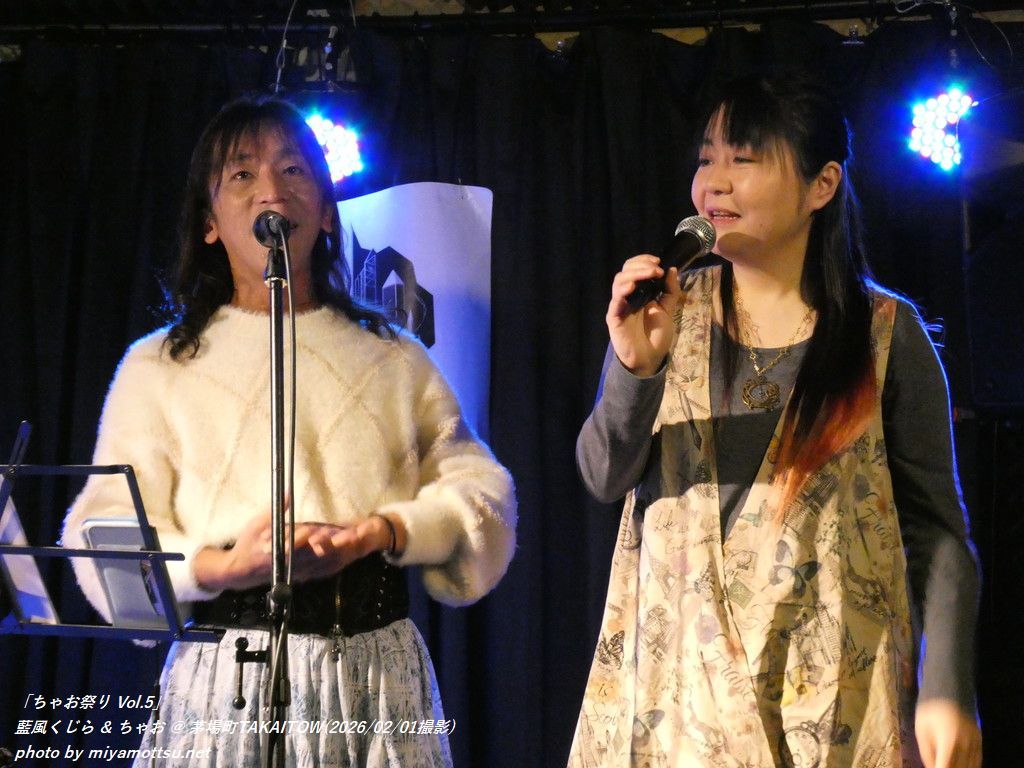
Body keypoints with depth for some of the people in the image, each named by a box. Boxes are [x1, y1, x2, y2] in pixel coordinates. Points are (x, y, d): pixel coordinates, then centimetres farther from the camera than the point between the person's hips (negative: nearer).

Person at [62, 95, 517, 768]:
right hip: (225, 682, -2)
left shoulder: (394, 358, 16)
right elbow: (105, 538, 1)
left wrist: (382, 532, -11)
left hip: (379, 674, 2)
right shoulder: (160, 366, 10)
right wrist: (224, 565, -17)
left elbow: (481, 490, 8)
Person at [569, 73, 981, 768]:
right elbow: (605, 478, -1)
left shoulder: (886, 334, -3)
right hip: (680, 669, 2)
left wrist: (948, 692, -10)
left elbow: (935, 526, -3)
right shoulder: (669, 313, 4)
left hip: (831, 682, -2)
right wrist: (635, 365, -19)